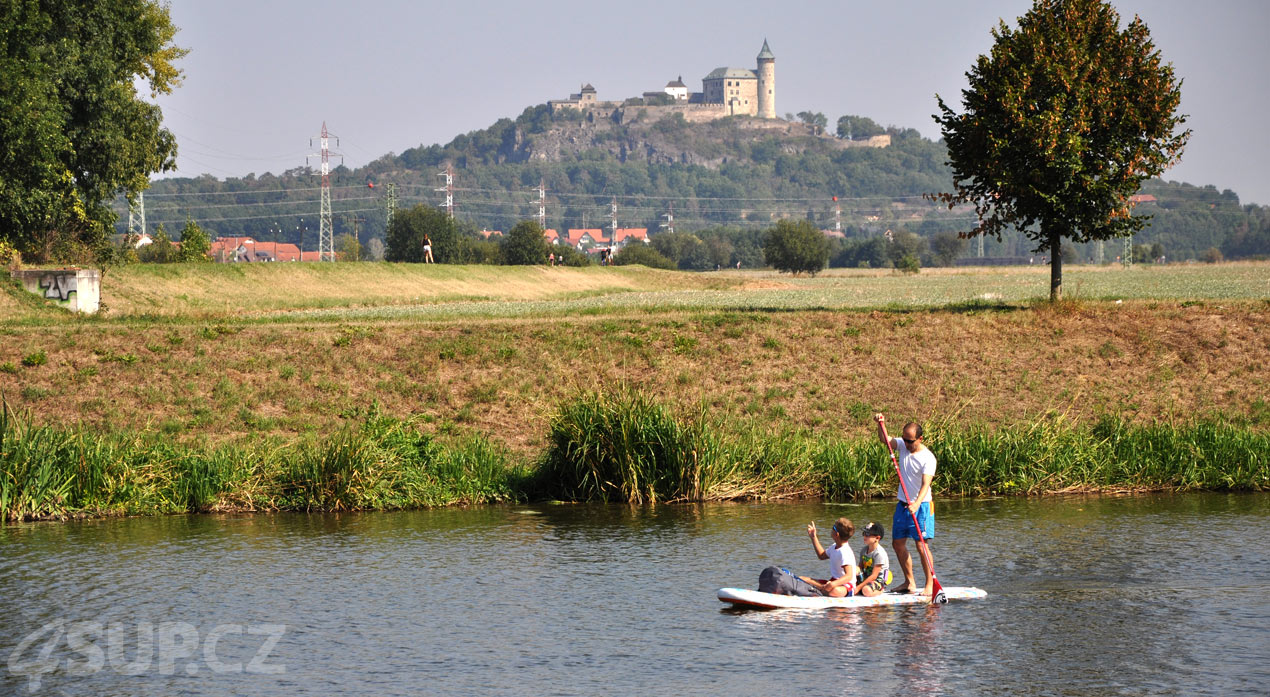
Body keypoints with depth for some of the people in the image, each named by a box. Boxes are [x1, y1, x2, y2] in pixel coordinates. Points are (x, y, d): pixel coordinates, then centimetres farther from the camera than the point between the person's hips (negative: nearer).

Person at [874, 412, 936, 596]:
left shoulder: (927, 457, -16)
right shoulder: (902, 446, 3)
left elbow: (926, 484, -25)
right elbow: (885, 440, -8)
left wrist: (917, 503, -39)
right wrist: (881, 425, -27)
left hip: (921, 505, -7)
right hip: (903, 504, 7)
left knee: (921, 545, -11)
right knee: (898, 543, 8)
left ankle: (930, 584, -6)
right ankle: (909, 582, 17)